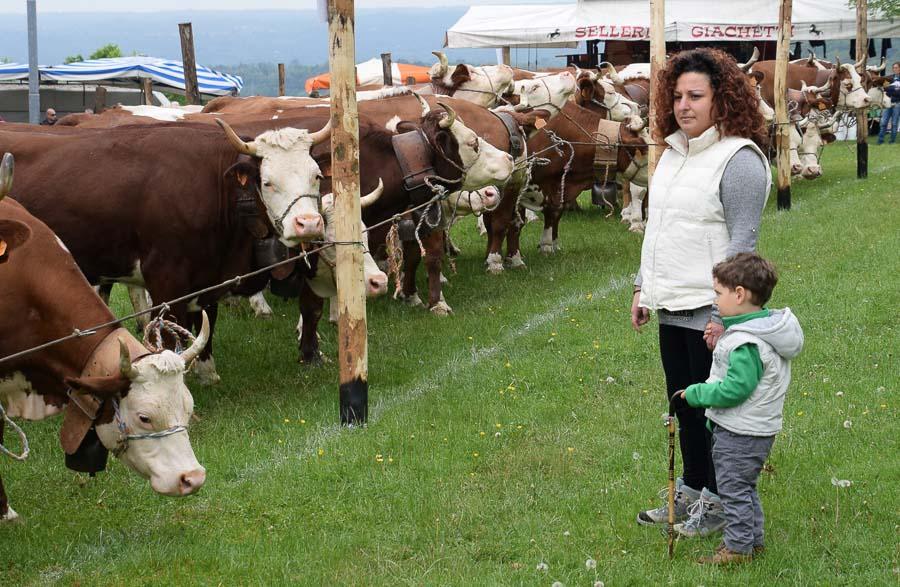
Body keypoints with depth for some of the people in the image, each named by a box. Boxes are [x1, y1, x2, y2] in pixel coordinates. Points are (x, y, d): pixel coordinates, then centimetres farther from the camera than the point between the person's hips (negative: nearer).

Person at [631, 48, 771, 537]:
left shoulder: (739, 158, -14)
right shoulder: (673, 153, 12)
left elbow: (743, 239, -17)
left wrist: (725, 312, -20)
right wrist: (643, 286, 17)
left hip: (710, 310, -8)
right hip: (671, 307, 8)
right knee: (683, 403, 17)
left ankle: (719, 502, 16)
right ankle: (690, 493, 31)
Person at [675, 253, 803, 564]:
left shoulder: (746, 344, -27)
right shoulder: (766, 326, 6)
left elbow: (735, 389, -28)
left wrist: (696, 393, -17)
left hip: (740, 433, -10)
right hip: (756, 428, 10)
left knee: (734, 488, 3)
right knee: (745, 488, 22)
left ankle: (738, 547, 13)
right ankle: (752, 539, 32)